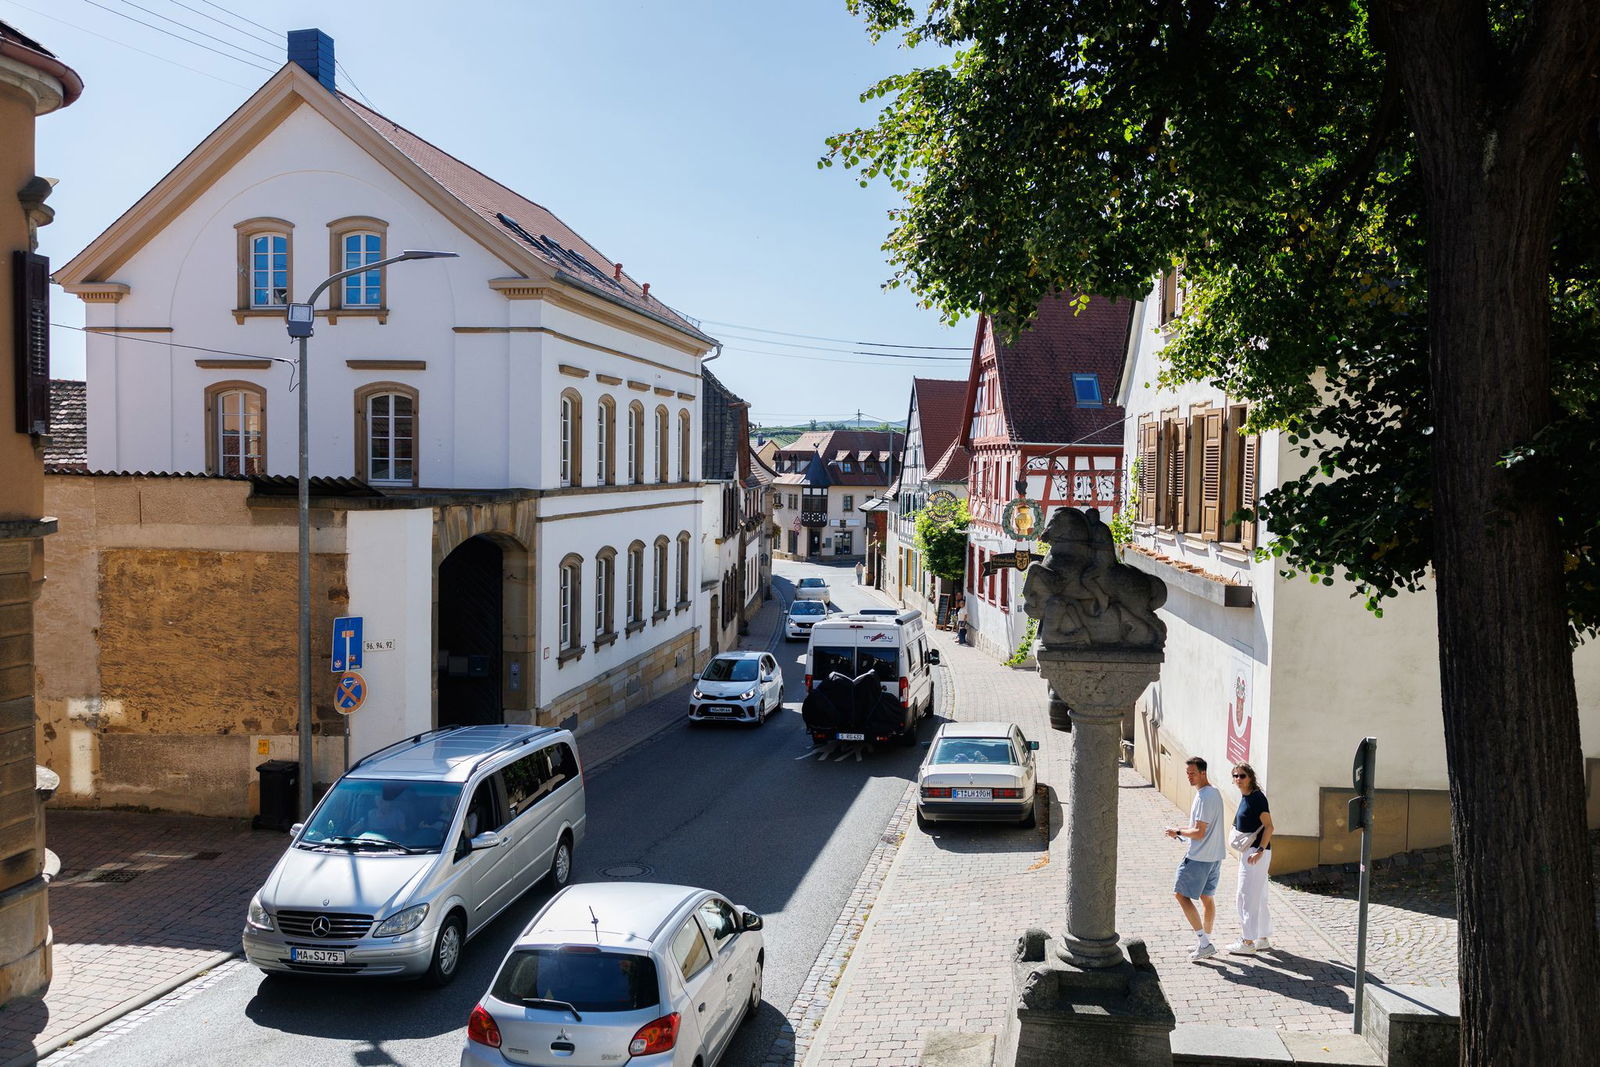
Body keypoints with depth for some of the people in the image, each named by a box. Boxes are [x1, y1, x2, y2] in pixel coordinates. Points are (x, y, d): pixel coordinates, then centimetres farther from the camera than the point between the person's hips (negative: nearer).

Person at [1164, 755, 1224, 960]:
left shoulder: (1204, 796, -21)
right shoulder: (1214, 792, 12)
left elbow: (1199, 833, -22)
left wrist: (1178, 831, -7)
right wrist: (1182, 831, 12)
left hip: (1199, 857, -10)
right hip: (1214, 855, 10)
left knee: (1181, 894, -2)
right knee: (1207, 897, 16)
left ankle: (1203, 942, -5)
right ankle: (1206, 942, 25)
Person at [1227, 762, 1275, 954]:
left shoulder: (1257, 798, -16)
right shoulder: (1244, 797, 11)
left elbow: (1269, 826, -20)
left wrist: (1260, 850, -26)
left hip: (1256, 853, -10)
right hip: (1248, 852, 10)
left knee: (1247, 896, -4)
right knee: (1258, 897, 16)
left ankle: (1248, 942, 2)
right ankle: (1263, 940, 25)